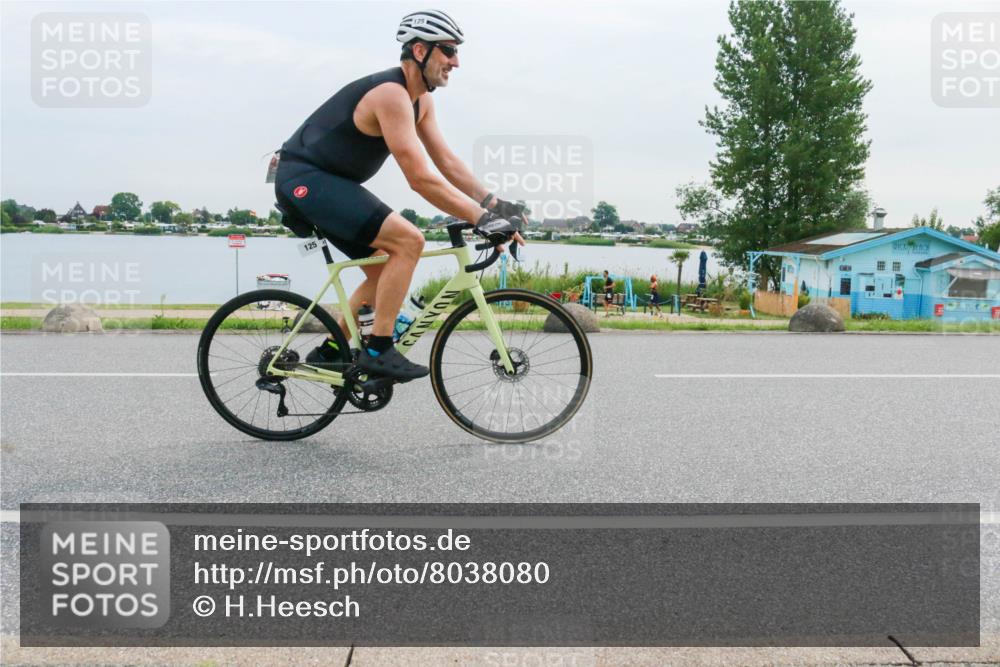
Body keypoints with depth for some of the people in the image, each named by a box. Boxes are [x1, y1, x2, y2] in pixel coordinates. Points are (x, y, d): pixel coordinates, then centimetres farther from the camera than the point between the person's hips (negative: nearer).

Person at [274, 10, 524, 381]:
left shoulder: (421, 100, 9)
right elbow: (421, 180, -28)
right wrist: (482, 218, -26)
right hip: (304, 179, -10)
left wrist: (495, 204, -1)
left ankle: (328, 352, 19)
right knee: (408, 241, -21)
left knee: (385, 269, 12)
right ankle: (378, 350, -15)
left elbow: (447, 162, 9)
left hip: (326, 183, 10)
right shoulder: (391, 94, -22)